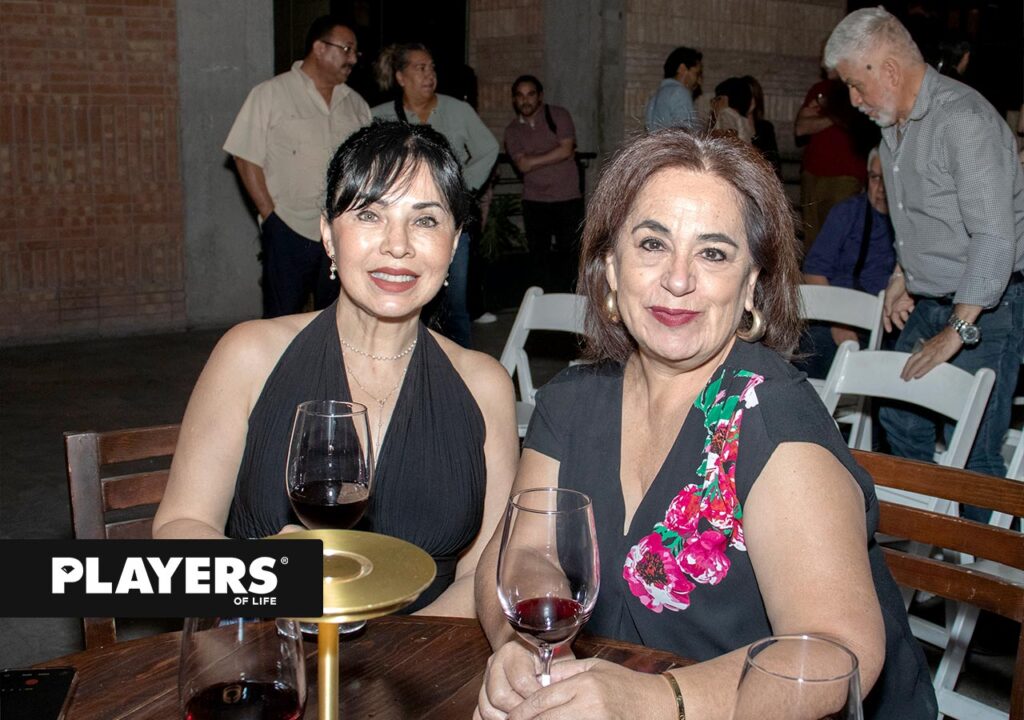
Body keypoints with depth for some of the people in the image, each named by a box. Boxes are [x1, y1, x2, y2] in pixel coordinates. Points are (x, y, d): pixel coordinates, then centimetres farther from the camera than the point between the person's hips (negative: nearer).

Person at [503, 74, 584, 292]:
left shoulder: (558, 115, 0)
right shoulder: (512, 130, 6)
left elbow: (567, 149, -13)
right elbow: (523, 165, -7)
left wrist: (535, 160, -8)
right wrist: (556, 155, -9)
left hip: (568, 198, -2)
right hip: (534, 201, 2)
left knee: (569, 254, 1)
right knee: (539, 256, 5)